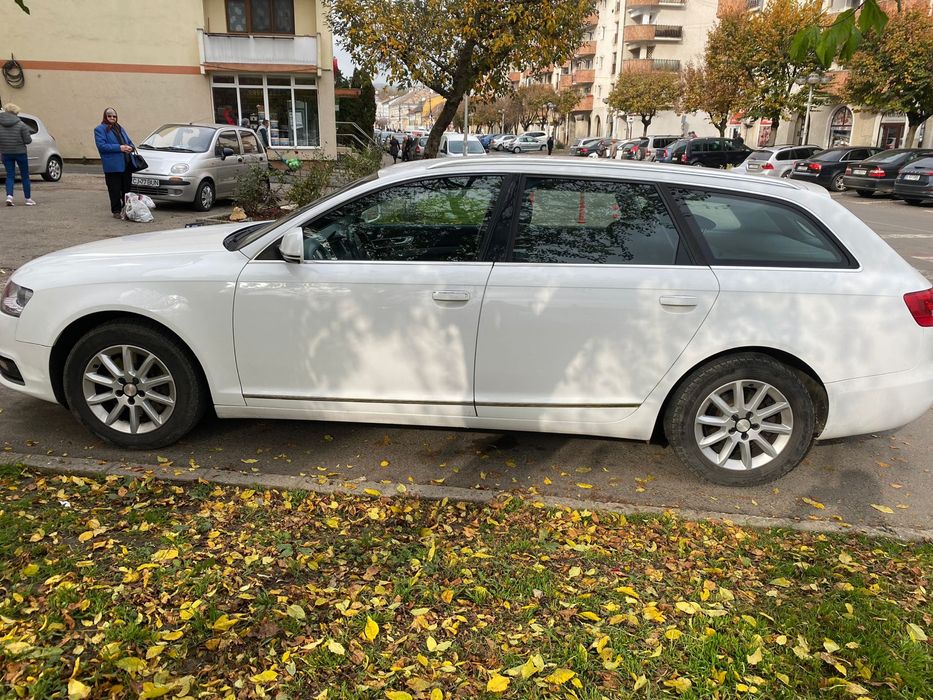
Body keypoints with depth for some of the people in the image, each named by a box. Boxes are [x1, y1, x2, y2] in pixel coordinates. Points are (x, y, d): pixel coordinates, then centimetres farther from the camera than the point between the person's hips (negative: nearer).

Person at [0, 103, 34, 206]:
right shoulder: (21, 125, -11)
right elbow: (28, 140, -11)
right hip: (20, 152, -3)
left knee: (10, 175, 8)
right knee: (25, 176, 8)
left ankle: (9, 196, -10)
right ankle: (28, 199, 12)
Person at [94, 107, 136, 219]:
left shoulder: (120, 128, 21)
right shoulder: (100, 129, 0)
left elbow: (129, 142, 24)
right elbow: (101, 146, -12)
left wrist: (130, 147, -1)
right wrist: (119, 148, -18)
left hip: (126, 164, 6)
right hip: (112, 166, -6)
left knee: (127, 189, 10)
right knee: (115, 190, -3)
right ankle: (116, 211, 4)